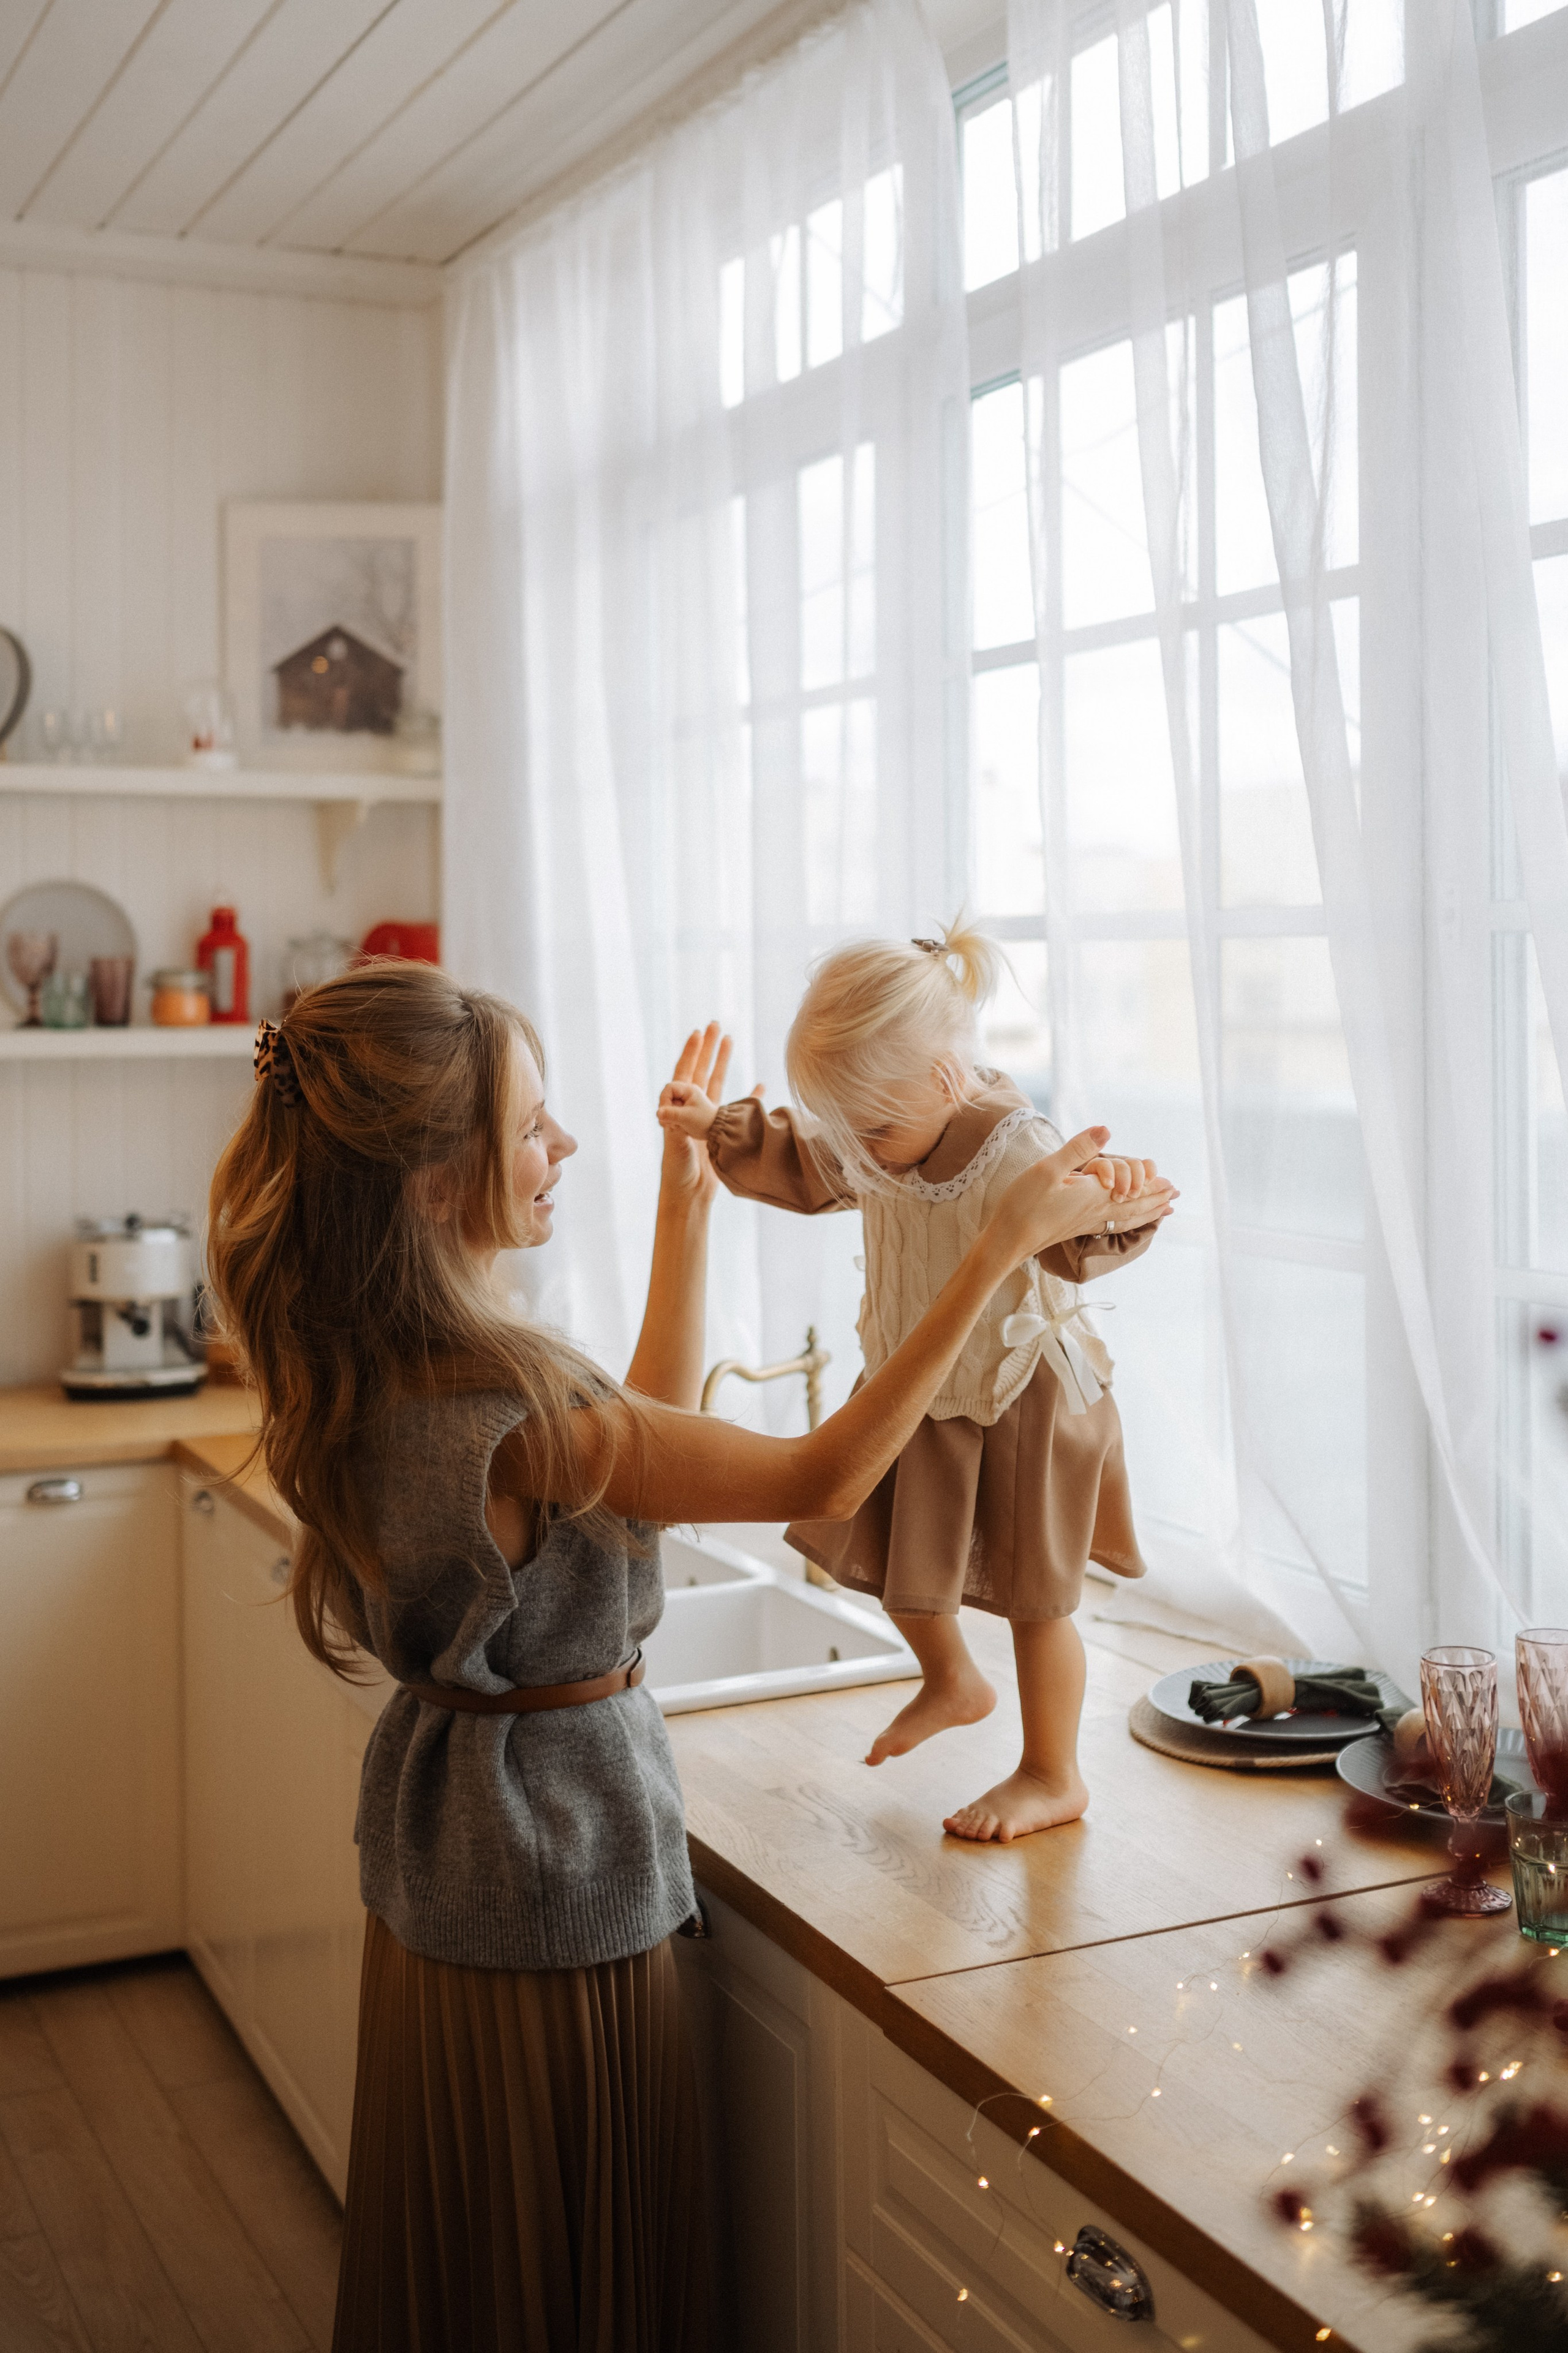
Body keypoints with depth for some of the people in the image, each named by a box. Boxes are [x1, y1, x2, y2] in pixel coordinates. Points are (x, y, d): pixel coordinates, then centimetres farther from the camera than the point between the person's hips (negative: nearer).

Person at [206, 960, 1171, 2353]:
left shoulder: (367, 1373, -3)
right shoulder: (510, 1410, -31)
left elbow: (645, 1429, 9)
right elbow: (820, 1481, -25)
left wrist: (688, 1203, 9)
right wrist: (1002, 1248, -24)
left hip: (439, 1853, 8)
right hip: (553, 1858, -8)